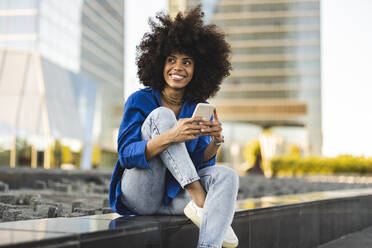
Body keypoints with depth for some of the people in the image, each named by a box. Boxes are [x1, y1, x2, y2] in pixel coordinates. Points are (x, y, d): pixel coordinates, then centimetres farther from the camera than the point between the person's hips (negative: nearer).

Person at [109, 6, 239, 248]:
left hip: (174, 196, 4)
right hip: (139, 194, -4)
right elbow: (126, 155, -17)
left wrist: (216, 141, -22)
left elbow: (201, 163, 1)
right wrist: (170, 137, -34)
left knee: (227, 176, -24)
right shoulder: (141, 100, -6)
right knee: (161, 115, -22)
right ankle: (199, 200, -30)